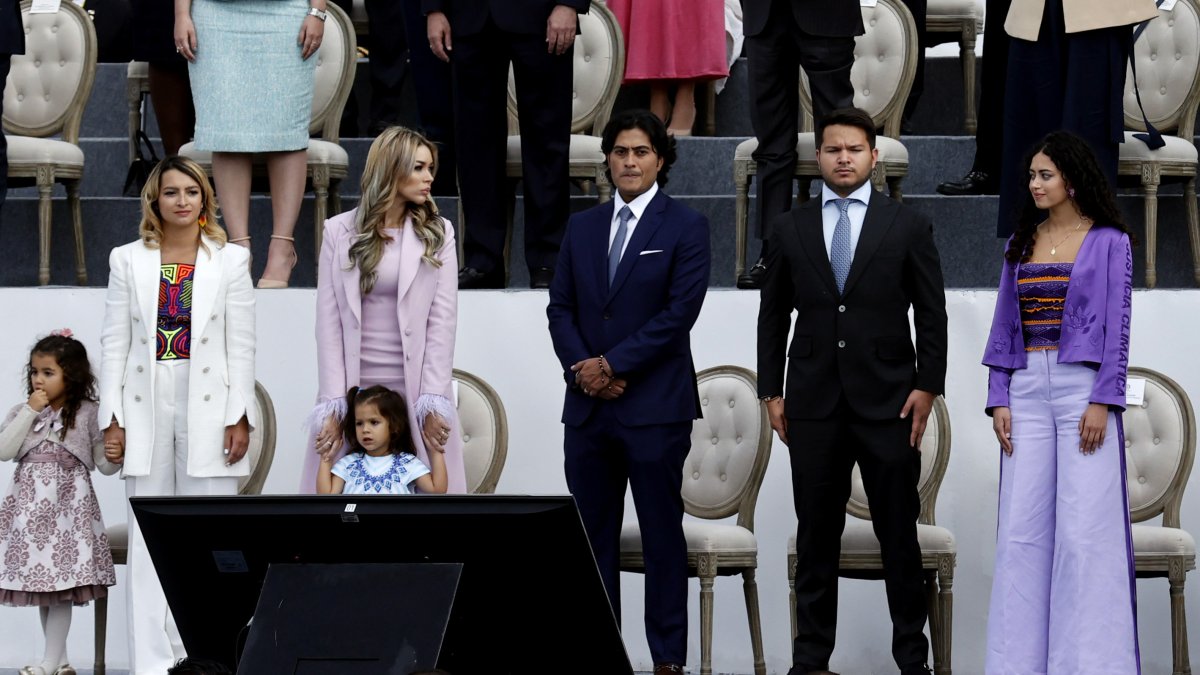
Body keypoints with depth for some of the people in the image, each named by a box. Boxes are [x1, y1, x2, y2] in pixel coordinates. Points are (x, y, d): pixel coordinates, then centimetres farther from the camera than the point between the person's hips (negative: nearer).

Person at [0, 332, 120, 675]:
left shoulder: (87, 414, 1)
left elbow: (101, 463, 5)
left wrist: (113, 459, -18)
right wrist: (31, 411, -8)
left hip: (69, 501, -3)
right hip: (31, 502, 3)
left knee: (61, 584, -7)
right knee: (41, 581, 7)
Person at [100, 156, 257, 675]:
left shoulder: (230, 260, 6)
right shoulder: (128, 261, 8)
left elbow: (241, 345, 3)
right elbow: (114, 342, 6)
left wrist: (240, 417, -4)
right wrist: (112, 417, -1)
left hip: (208, 408, -1)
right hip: (147, 405, 1)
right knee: (148, 537, 0)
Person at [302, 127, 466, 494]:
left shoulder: (437, 233, 6)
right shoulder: (340, 232, 5)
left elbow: (443, 318, 0)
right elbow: (329, 320, 1)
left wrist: (433, 401, -9)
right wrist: (333, 402, -7)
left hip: (416, 387, 0)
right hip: (353, 387, 0)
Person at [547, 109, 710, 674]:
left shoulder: (685, 227, -1)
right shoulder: (582, 227, 14)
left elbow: (679, 312, -10)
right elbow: (560, 306, 10)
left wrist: (613, 364, -12)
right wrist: (580, 368, -7)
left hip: (655, 408, -5)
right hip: (587, 407, 5)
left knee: (662, 534, -2)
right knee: (593, 535, 5)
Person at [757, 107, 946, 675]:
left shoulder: (908, 227, 3)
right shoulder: (790, 229, 8)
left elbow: (932, 316, 3)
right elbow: (773, 315, 11)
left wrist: (927, 388, -5)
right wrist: (771, 392, 5)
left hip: (887, 400, -2)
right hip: (813, 404, 2)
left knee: (899, 535, 2)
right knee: (816, 536, 5)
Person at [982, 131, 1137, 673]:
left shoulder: (1109, 241, 0)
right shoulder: (1020, 243, 14)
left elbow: (1116, 324, -5)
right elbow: (1004, 325, 13)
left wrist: (1102, 401, -13)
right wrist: (999, 399, 3)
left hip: (1083, 386, -5)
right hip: (1027, 389, 5)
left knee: (1083, 528, -6)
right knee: (1021, 527, 2)